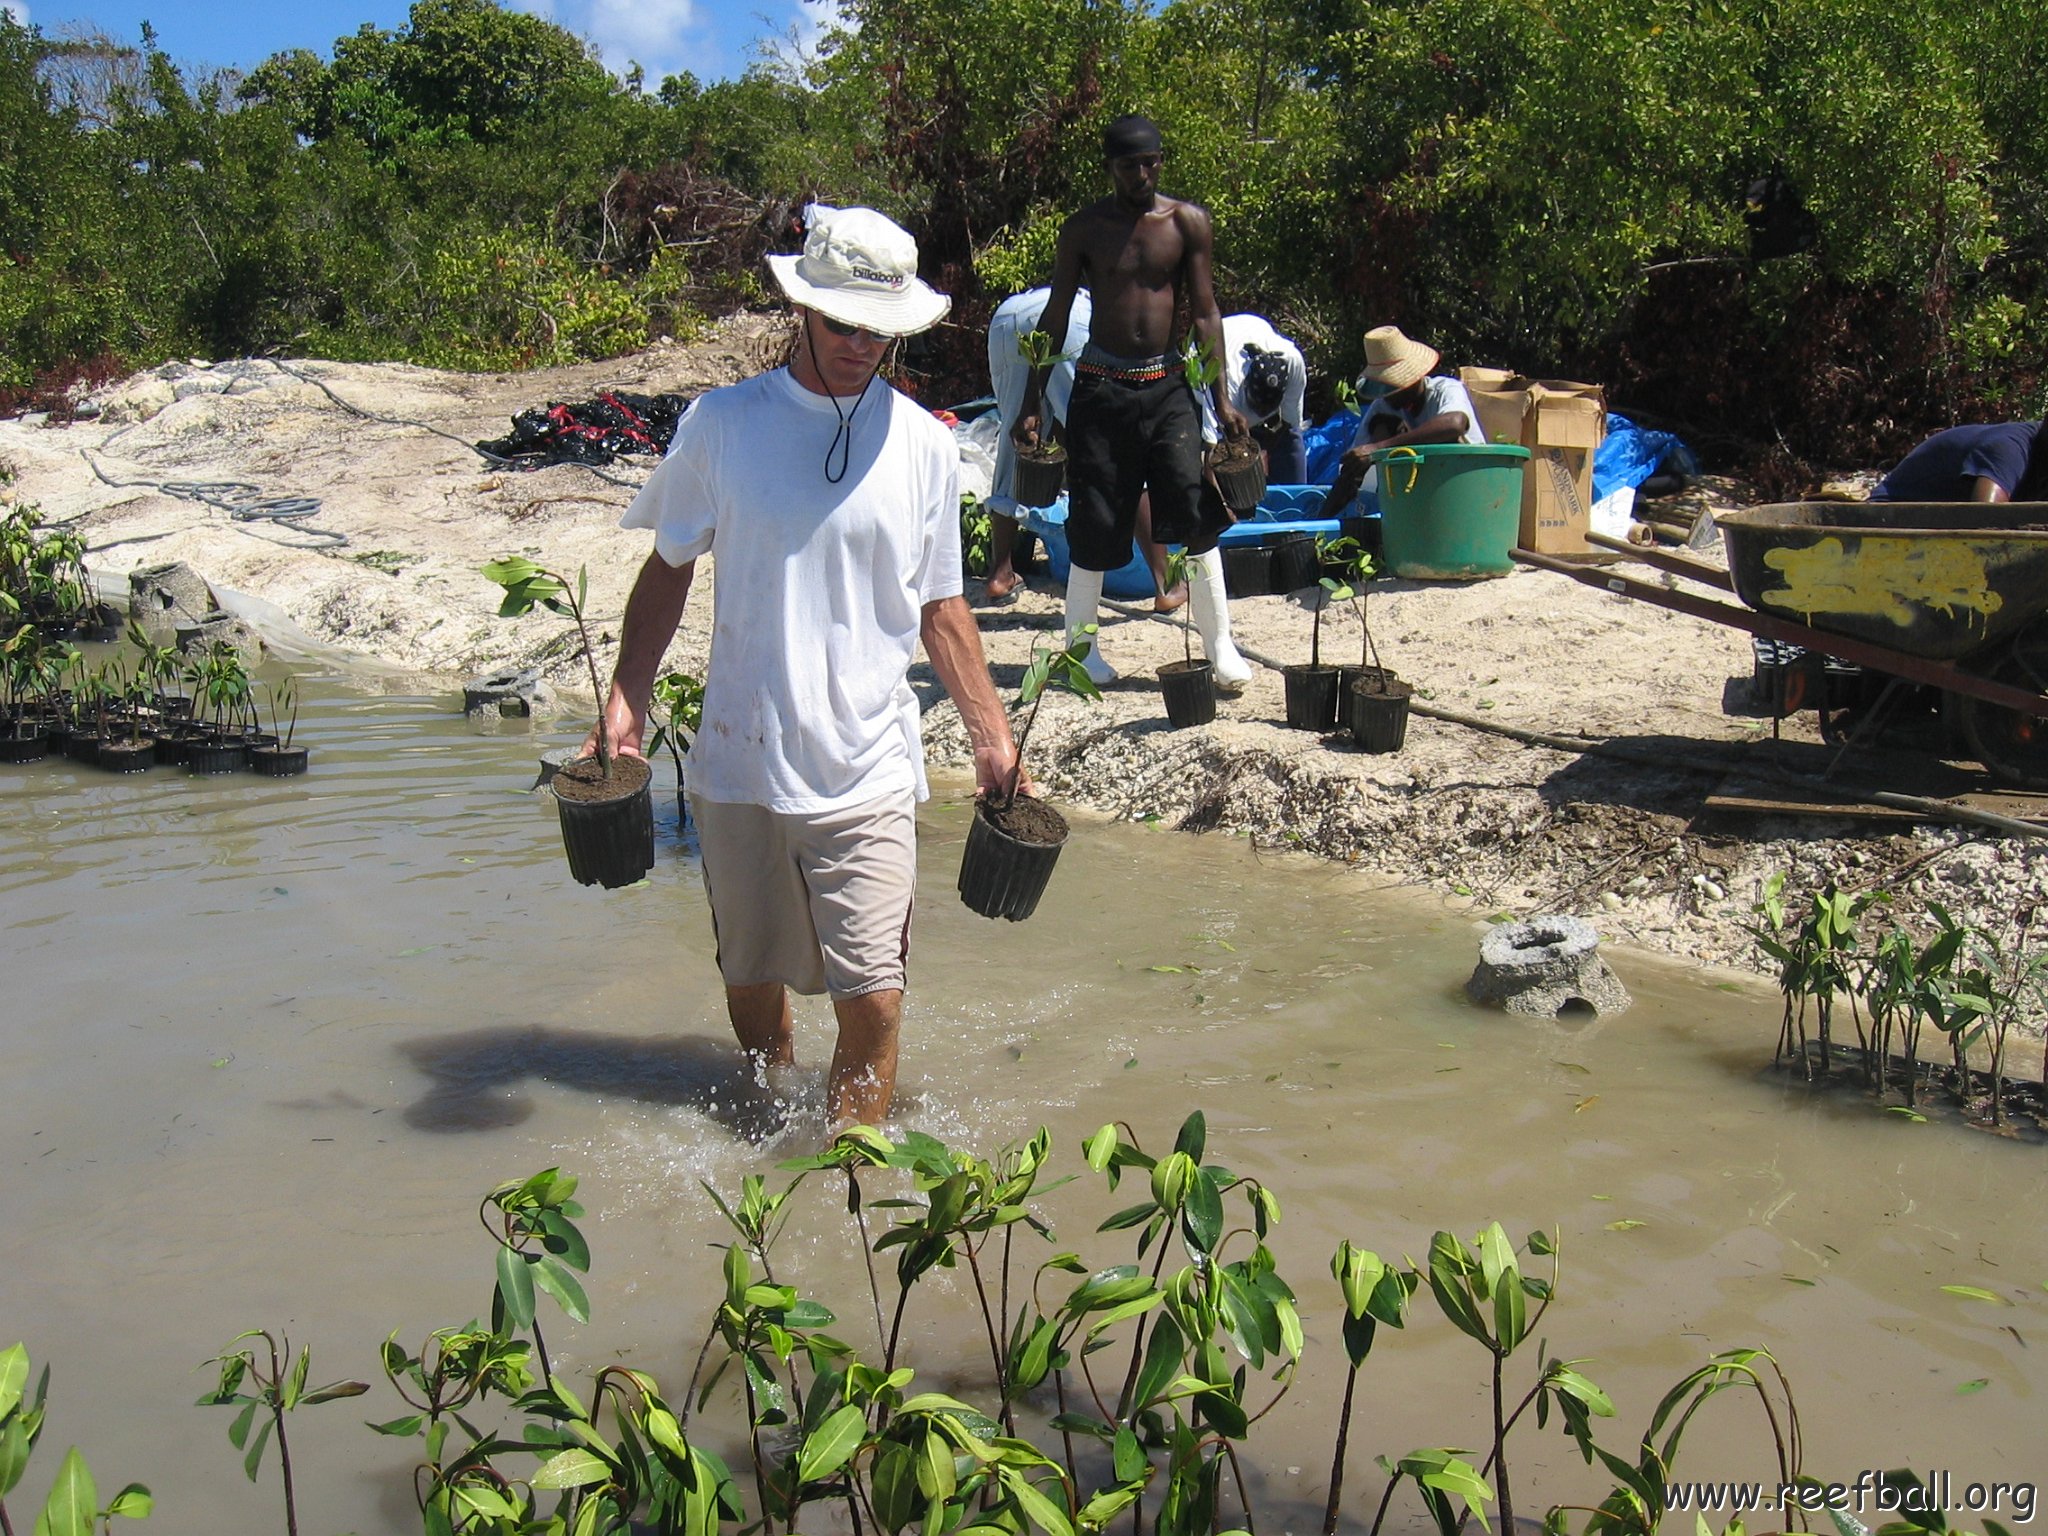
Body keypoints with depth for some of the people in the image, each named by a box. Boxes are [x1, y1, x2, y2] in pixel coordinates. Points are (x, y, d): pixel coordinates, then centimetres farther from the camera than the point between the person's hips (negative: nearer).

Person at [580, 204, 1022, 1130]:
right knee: (750, 981, 14)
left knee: (874, 1002, -6)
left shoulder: (922, 445, 3)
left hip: (867, 773, 0)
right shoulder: (722, 425, 0)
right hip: (738, 761, 1)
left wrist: (990, 731, 4)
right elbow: (669, 569, 9)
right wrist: (627, 697, 0)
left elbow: (940, 608, 10)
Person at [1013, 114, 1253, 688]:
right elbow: (1055, 317, 5)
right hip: (1100, 385, -1)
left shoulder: (1188, 222, 3)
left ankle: (1219, 644, -2)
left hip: (1168, 386, 1)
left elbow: (1204, 312, 4)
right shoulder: (1084, 228, 2)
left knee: (1195, 509, -9)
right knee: (1094, 518, 1)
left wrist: (1221, 399, -4)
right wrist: (1030, 403, 0)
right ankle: (1081, 643, 16)